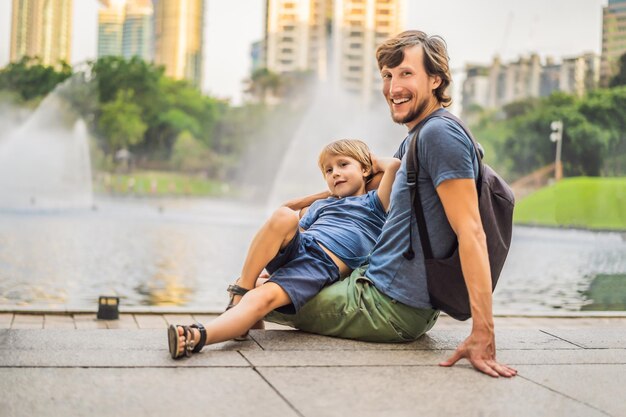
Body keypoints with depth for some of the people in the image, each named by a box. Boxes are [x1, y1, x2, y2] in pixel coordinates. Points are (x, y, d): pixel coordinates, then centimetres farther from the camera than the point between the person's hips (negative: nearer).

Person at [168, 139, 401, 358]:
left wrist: (376, 163, 22)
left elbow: (395, 165, 6)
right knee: (284, 216, -31)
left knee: (264, 297, -32)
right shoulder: (320, 205, 36)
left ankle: (197, 337, -52)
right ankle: (240, 292, -26)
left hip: (321, 267, -4)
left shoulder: (373, 204, 20)